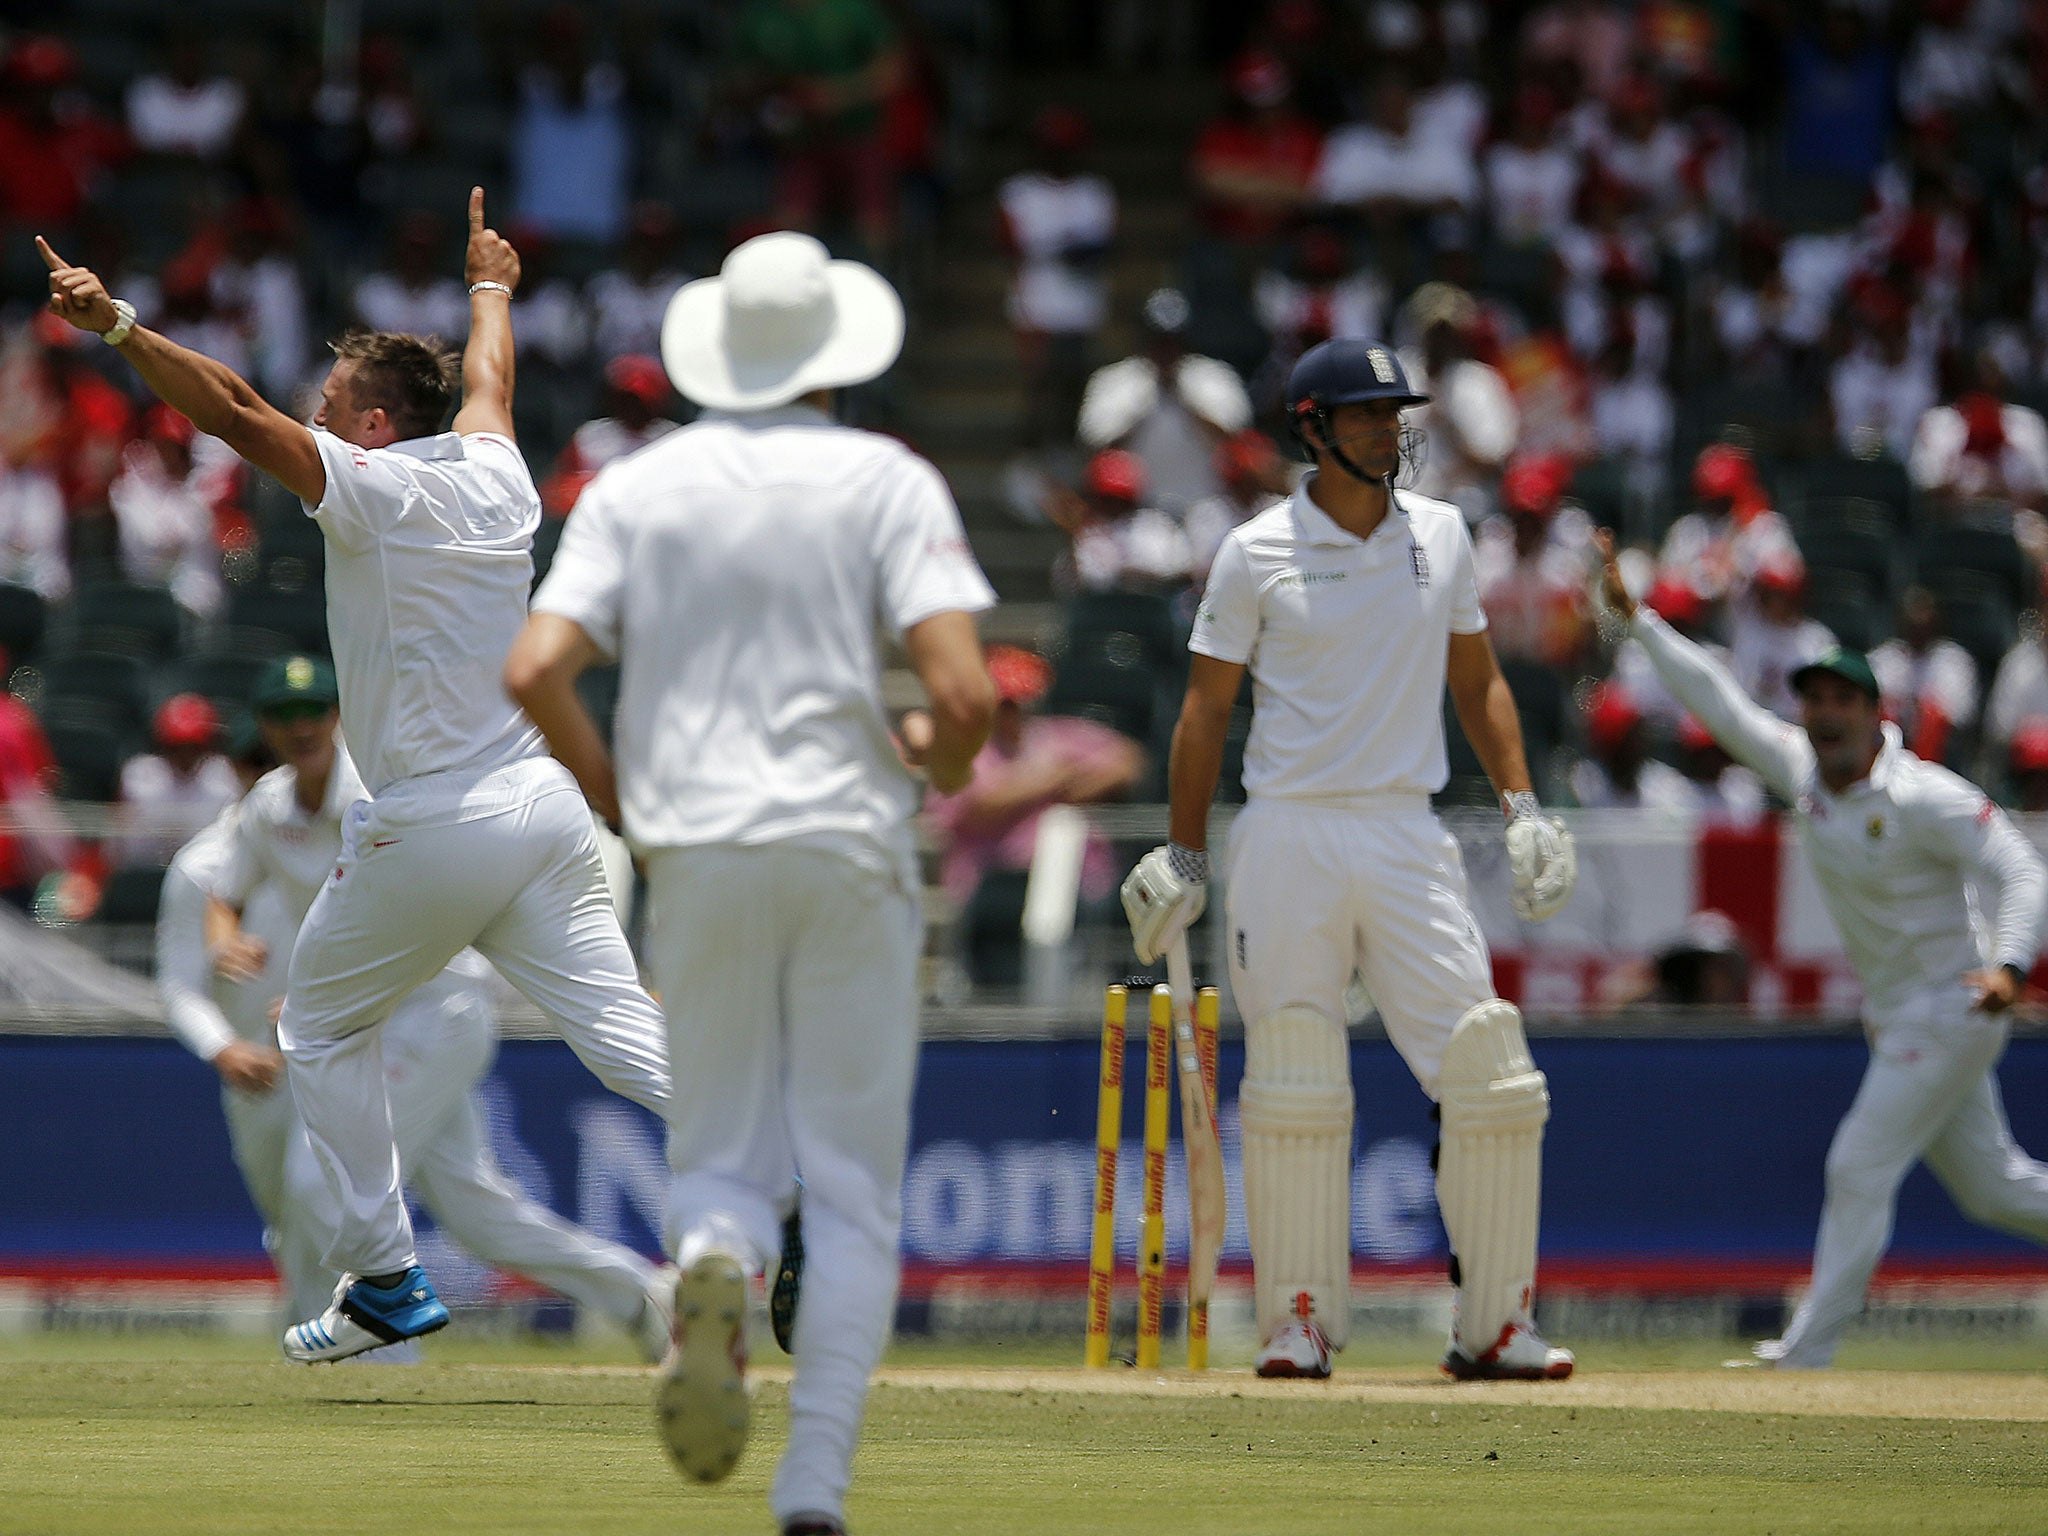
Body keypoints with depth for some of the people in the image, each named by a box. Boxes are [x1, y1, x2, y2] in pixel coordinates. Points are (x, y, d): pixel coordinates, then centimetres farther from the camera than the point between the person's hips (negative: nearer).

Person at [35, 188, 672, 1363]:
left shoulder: (373, 488, -9)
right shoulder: (494, 474, 10)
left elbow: (234, 409, -19)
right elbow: (488, 378, 32)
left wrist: (116, 325, -22)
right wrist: (491, 289, 52)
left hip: (433, 833, -6)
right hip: (548, 807, 6)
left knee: (323, 1031, 13)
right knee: (625, 1030, -1)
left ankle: (388, 1278, 11)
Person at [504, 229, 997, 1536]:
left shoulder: (637, 489, 6)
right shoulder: (887, 481, -1)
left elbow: (536, 670, -6)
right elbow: (965, 692, -12)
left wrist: (614, 792, 10)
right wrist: (944, 763, 11)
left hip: (696, 854, 2)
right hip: (849, 850, -2)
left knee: (726, 1158, 13)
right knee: (855, 1191, 5)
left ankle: (715, 1262, -24)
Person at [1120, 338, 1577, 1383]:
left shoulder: (1439, 534, 10)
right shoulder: (1258, 552, 0)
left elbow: (1475, 677, 17)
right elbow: (1206, 708, 4)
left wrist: (1521, 805, 6)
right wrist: (1184, 859, 0)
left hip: (1406, 835, 3)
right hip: (1288, 836, -3)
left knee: (1489, 1078, -6)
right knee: (1294, 1092, -3)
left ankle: (1492, 1326, 2)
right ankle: (1300, 1322, 8)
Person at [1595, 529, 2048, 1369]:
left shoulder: (1926, 797, -18)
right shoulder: (1804, 773, 4)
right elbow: (1720, 702, 8)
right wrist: (1636, 616, 5)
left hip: (1950, 1010, -8)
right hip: (1896, 1017, 8)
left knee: (1860, 1167, -10)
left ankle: (1810, 1349, -7)